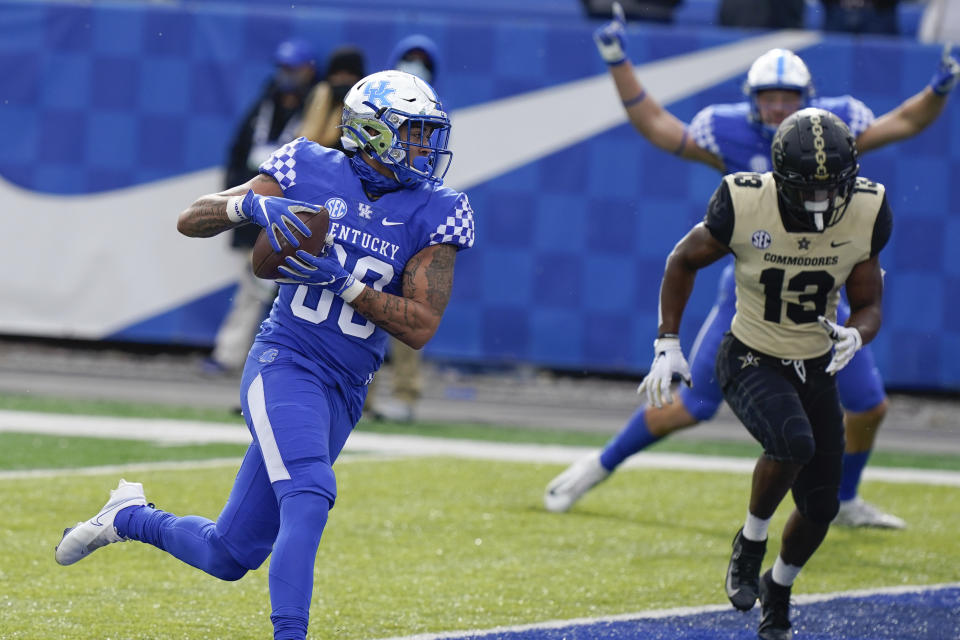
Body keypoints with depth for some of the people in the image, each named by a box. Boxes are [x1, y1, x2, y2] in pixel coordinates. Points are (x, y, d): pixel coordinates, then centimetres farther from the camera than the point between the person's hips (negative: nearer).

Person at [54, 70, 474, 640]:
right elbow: (190, 221, 1)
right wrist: (251, 204, -20)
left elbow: (421, 326, -8)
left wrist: (343, 281, -20)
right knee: (308, 494, -32)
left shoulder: (434, 213, -1)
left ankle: (129, 518, 36)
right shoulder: (313, 171, -4)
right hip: (285, 363, -4)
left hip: (345, 395, 4)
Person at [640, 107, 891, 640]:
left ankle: (777, 589, 39)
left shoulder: (866, 214, -15)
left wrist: (854, 336, -26)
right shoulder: (744, 205, -23)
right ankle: (751, 541, -6)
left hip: (816, 370, 4)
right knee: (794, 441, -33)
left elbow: (869, 307, -3)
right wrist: (667, 346, -7)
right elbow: (684, 261, -3)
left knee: (820, 507, 7)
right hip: (751, 363, -4)